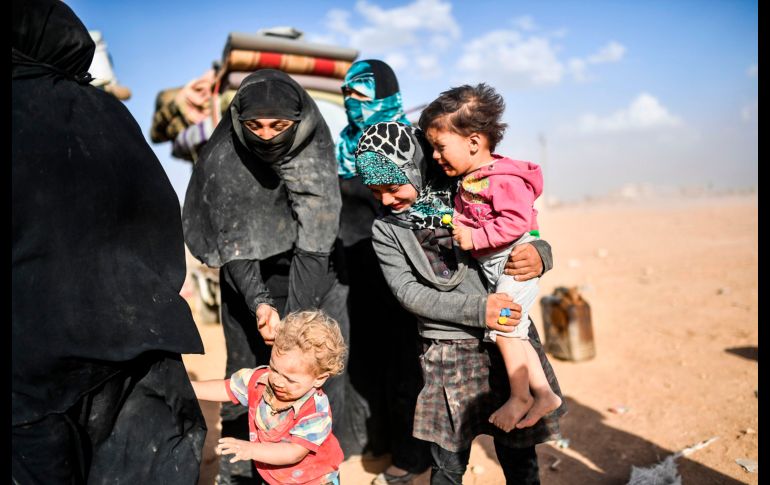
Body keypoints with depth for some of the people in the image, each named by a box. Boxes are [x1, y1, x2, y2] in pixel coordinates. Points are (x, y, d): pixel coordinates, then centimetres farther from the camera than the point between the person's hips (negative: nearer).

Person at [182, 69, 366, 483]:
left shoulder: (315, 152, -19)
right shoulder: (222, 158, -16)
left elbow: (315, 244, -22)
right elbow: (231, 239, -15)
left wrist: (296, 321, -27)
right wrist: (258, 302, -29)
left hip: (311, 281, 0)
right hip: (249, 284, 1)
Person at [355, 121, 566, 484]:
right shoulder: (386, 231, 1)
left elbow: (527, 237, 6)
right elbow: (409, 293, -7)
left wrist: (539, 254, -18)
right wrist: (477, 309, -20)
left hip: (509, 343, 0)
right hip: (448, 356, 0)